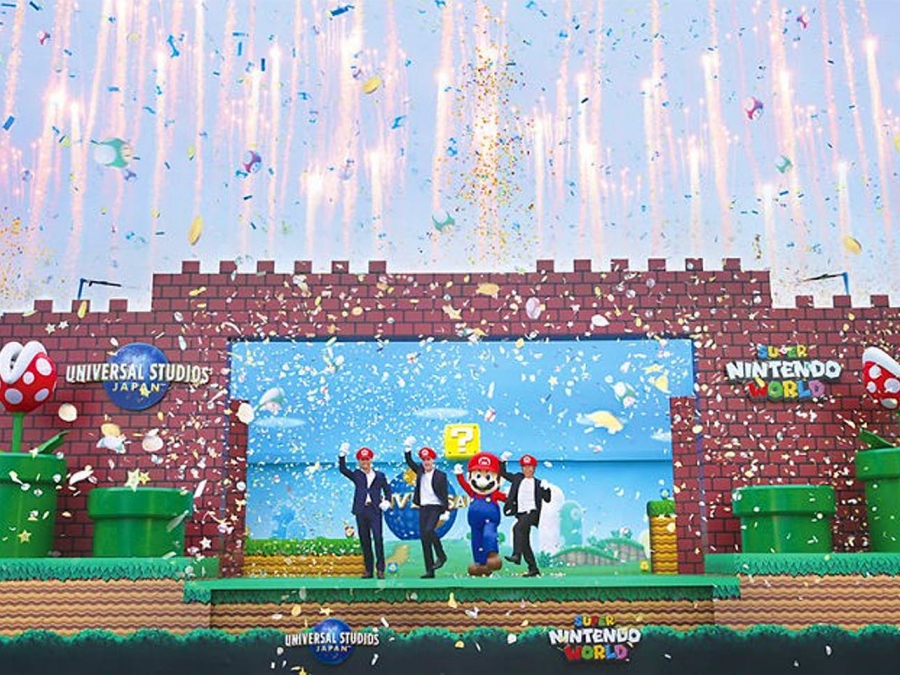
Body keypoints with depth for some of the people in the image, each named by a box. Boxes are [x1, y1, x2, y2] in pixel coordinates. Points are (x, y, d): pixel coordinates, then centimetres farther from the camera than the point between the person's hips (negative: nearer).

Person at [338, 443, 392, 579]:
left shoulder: (379, 476, 12)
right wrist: (342, 455, -8)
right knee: (364, 541, 4)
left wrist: (387, 501, -1)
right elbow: (343, 469, 2)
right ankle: (369, 570, 9)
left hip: (375, 510, -2)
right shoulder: (356, 475, 13)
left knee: (378, 538, -12)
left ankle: (380, 569, -9)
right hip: (361, 511, 2)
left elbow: (387, 490, 16)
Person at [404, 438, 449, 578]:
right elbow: (409, 462, 19)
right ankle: (429, 570, 5)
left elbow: (445, 495, -6)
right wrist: (408, 448, 7)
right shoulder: (420, 471, 10)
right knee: (424, 538, 2)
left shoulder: (440, 475, -4)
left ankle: (441, 556, -5)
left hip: (435, 507, -5)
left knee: (429, 530, -27)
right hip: (423, 508, 5)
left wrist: (446, 511, -12)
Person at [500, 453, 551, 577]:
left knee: (518, 528, -32)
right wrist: (503, 460, 10)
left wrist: (546, 488, -11)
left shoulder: (538, 484, 7)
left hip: (532, 512, -5)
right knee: (525, 543, 7)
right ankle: (533, 568, 14)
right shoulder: (518, 478, 15)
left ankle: (516, 555, -38)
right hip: (521, 514, 5)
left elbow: (547, 499, 6)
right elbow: (503, 473, 22)